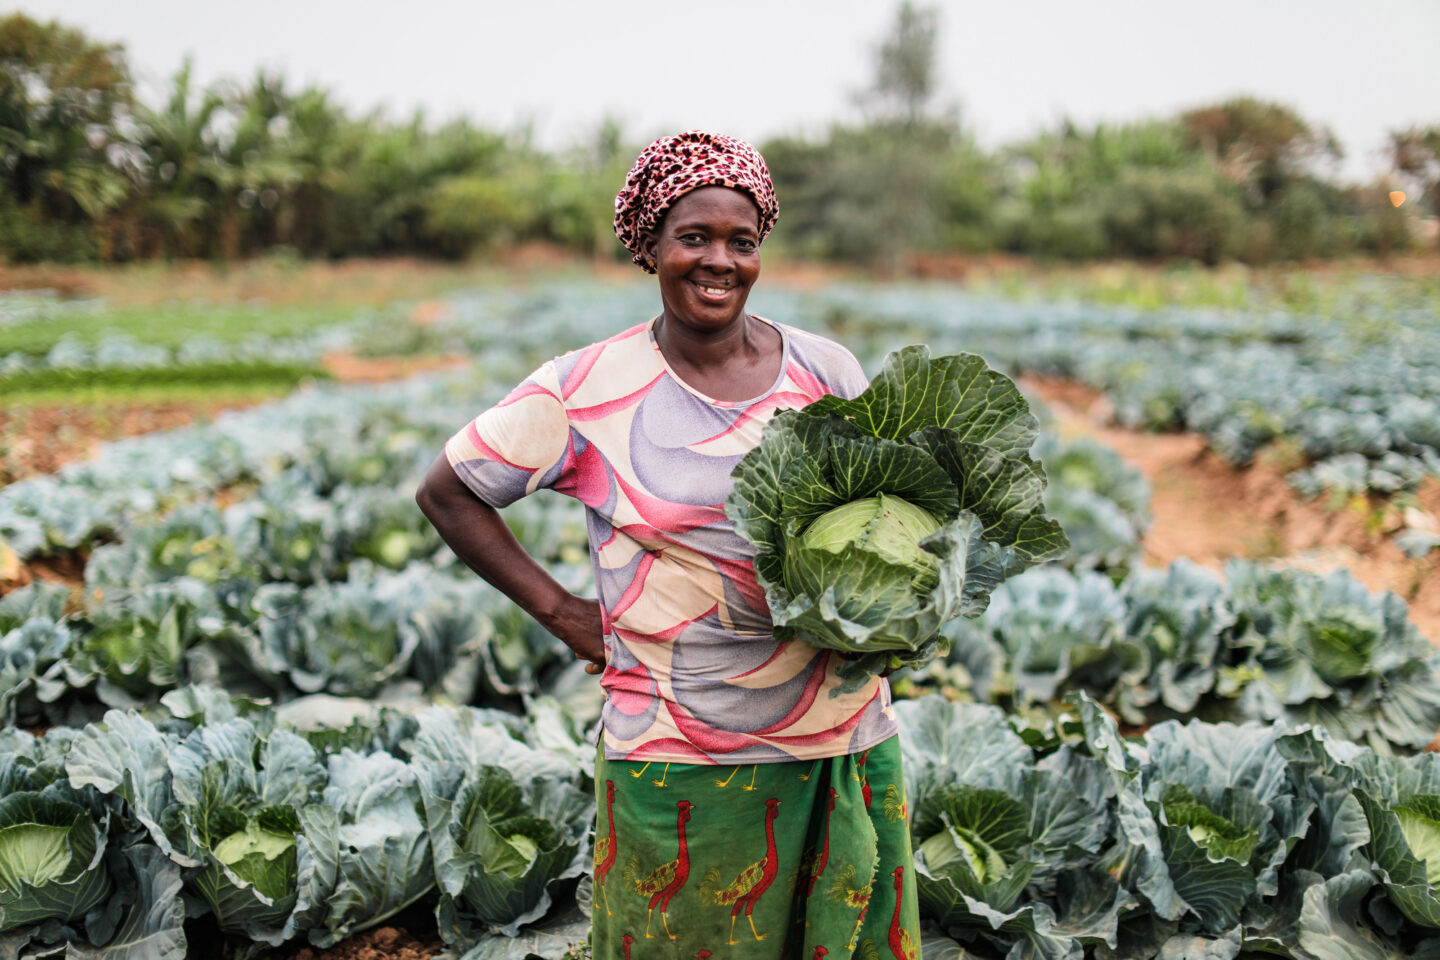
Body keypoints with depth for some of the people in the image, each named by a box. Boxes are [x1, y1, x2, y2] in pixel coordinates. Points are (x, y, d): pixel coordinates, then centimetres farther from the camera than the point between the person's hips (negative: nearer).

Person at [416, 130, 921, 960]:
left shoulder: (826, 370, 2)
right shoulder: (589, 392, -6)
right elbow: (446, 493, 3)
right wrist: (561, 611, -4)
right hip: (681, 764, -3)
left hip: (850, 742, 3)